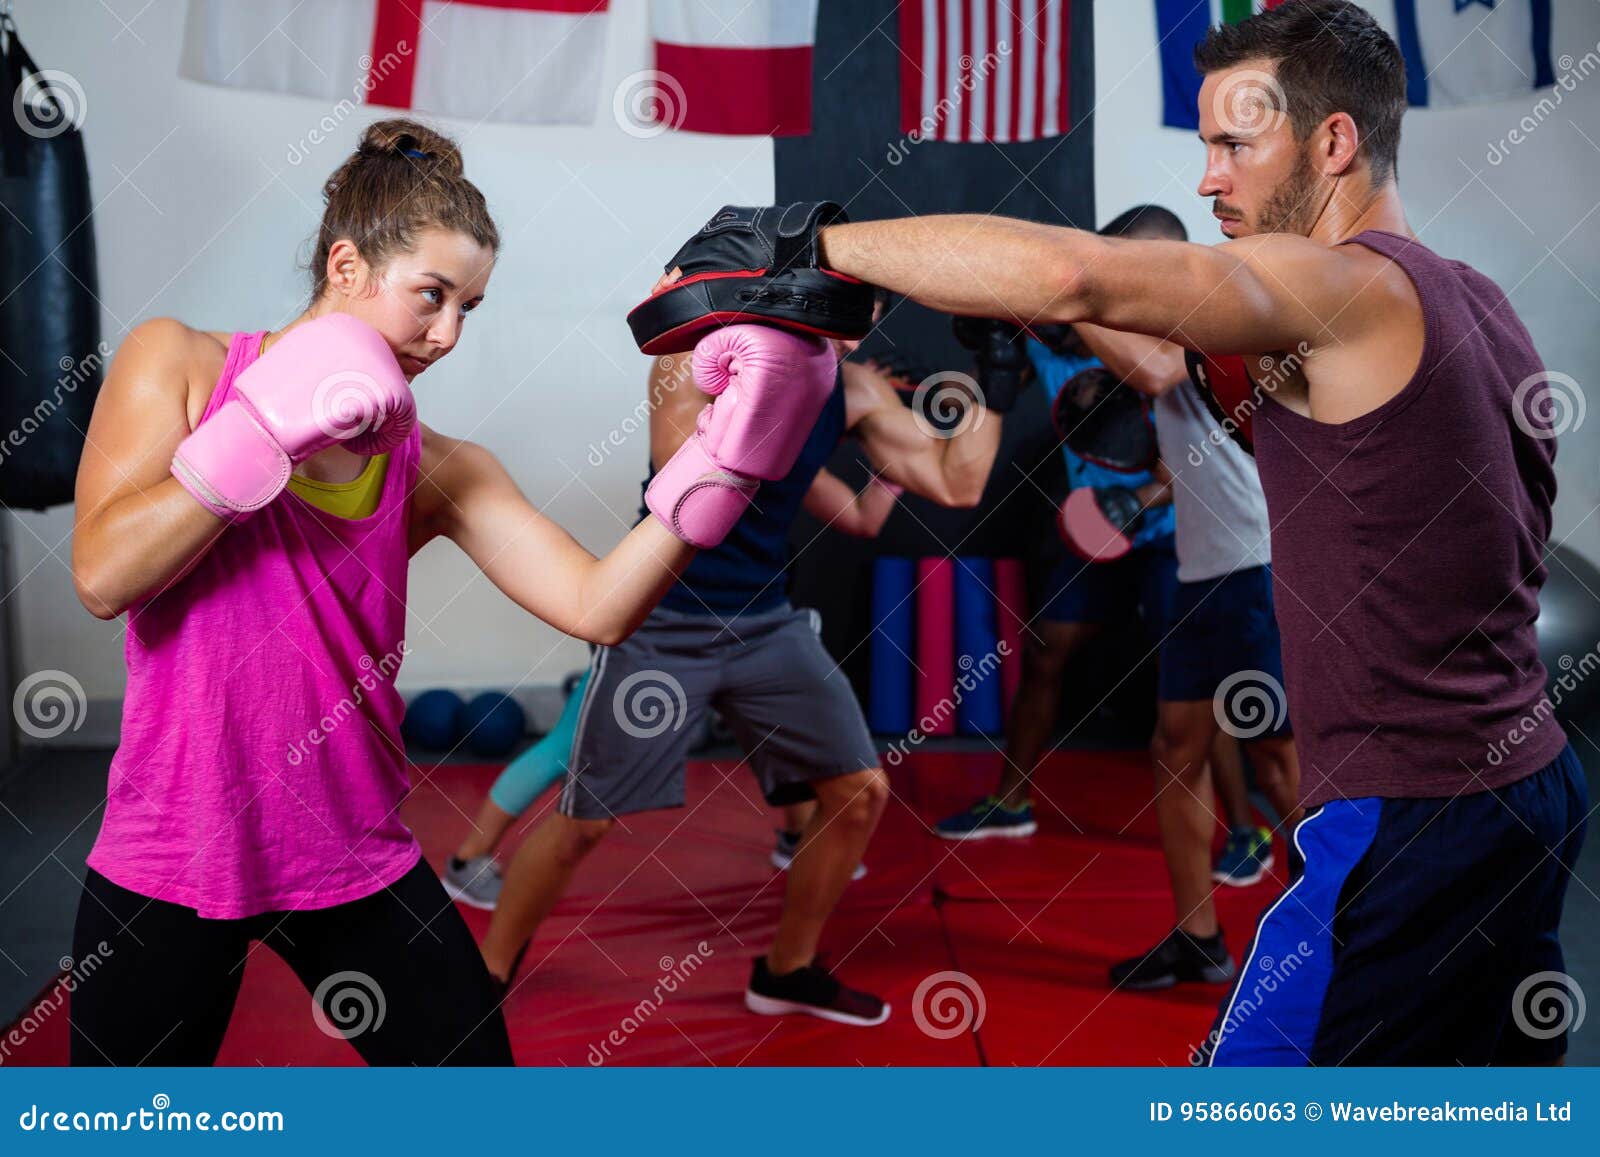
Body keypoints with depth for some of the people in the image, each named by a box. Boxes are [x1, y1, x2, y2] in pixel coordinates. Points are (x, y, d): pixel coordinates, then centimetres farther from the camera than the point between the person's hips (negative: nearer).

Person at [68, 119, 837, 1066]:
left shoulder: (439, 472, -1)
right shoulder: (182, 366, -4)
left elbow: (598, 607, -15)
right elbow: (103, 576, -16)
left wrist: (727, 450, -26)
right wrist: (270, 427, -21)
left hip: (357, 862, 2)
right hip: (169, 871, -1)